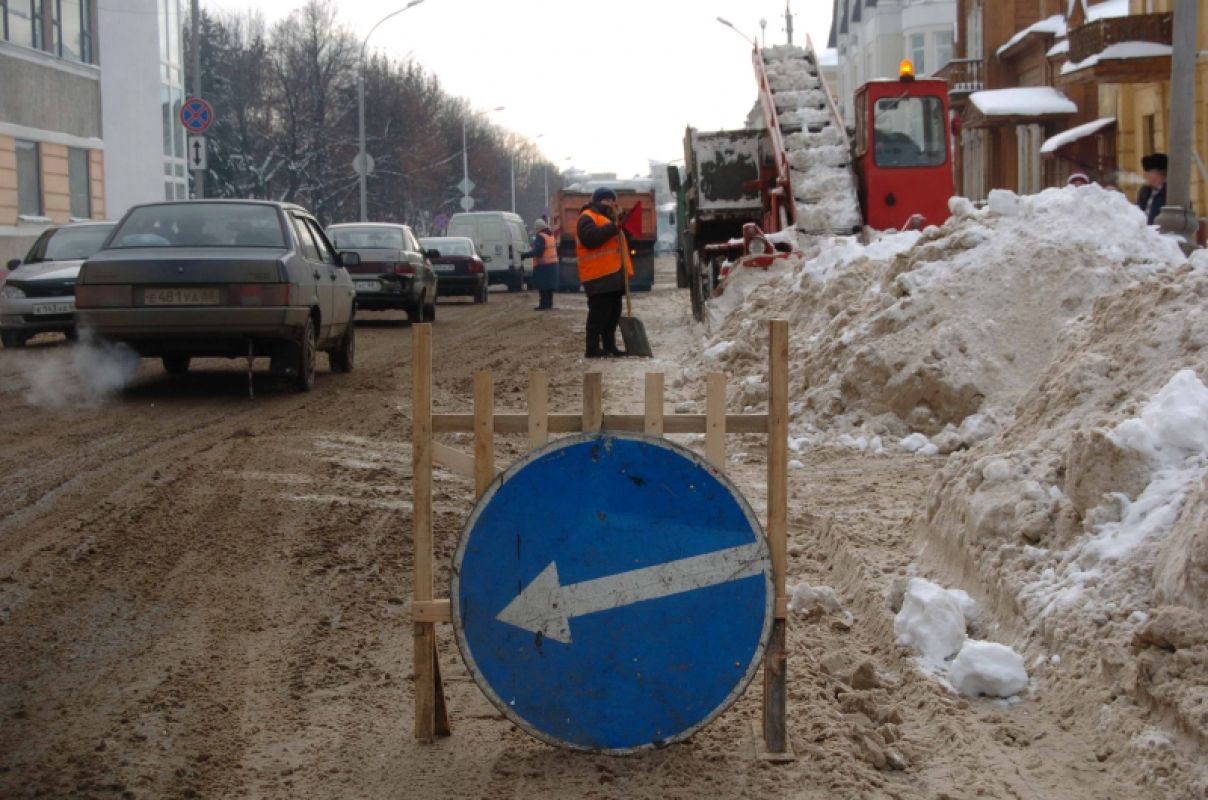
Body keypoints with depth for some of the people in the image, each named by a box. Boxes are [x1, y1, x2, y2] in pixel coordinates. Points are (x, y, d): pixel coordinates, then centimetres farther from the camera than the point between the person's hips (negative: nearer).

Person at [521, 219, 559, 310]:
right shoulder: (551, 235, 13)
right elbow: (556, 248, 21)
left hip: (543, 265, -9)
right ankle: (549, 303, 18)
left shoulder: (540, 237, -15)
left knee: (542, 286, -7)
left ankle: (544, 304, -10)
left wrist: (525, 255, -20)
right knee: (549, 285, 14)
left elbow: (537, 251, -23)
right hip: (552, 264, 9)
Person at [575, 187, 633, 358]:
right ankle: (593, 348, -11)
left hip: (613, 274, 10)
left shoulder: (608, 218, 26)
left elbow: (617, 242, 33)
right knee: (599, 312, -12)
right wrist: (613, 228, -23)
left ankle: (609, 346, 16)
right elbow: (590, 238, -25)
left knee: (613, 313, 11)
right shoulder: (587, 218, -6)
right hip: (599, 276, -10)